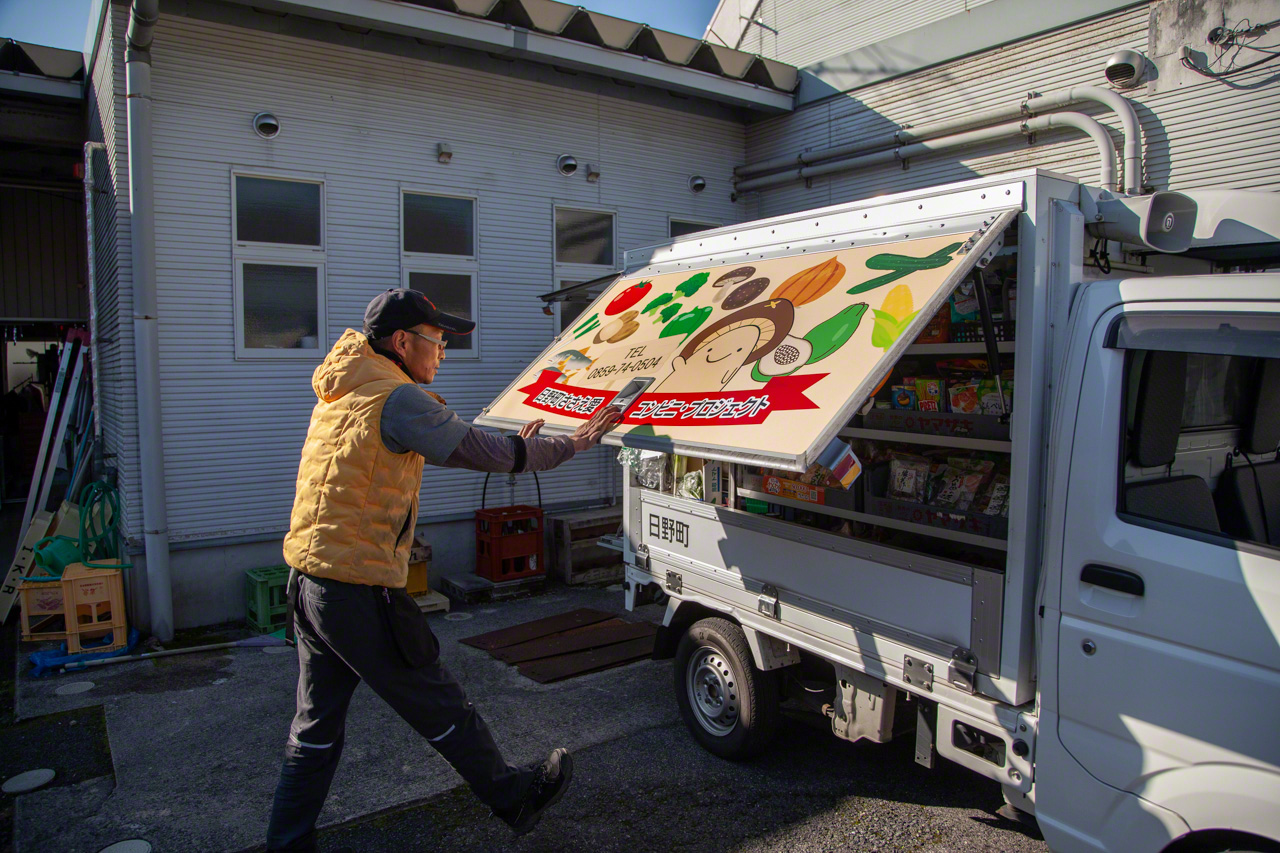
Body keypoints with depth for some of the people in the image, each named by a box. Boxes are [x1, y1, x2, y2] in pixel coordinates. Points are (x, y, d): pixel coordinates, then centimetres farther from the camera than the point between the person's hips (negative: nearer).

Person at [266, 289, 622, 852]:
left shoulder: (341, 395, 14)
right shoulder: (397, 398, -15)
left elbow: (444, 446, 22)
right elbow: (481, 452, -15)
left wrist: (512, 447, 22)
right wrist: (571, 445, -3)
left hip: (309, 581, 9)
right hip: (359, 593, -9)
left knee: (316, 726, 19)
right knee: (441, 708, 8)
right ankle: (514, 798, 26)